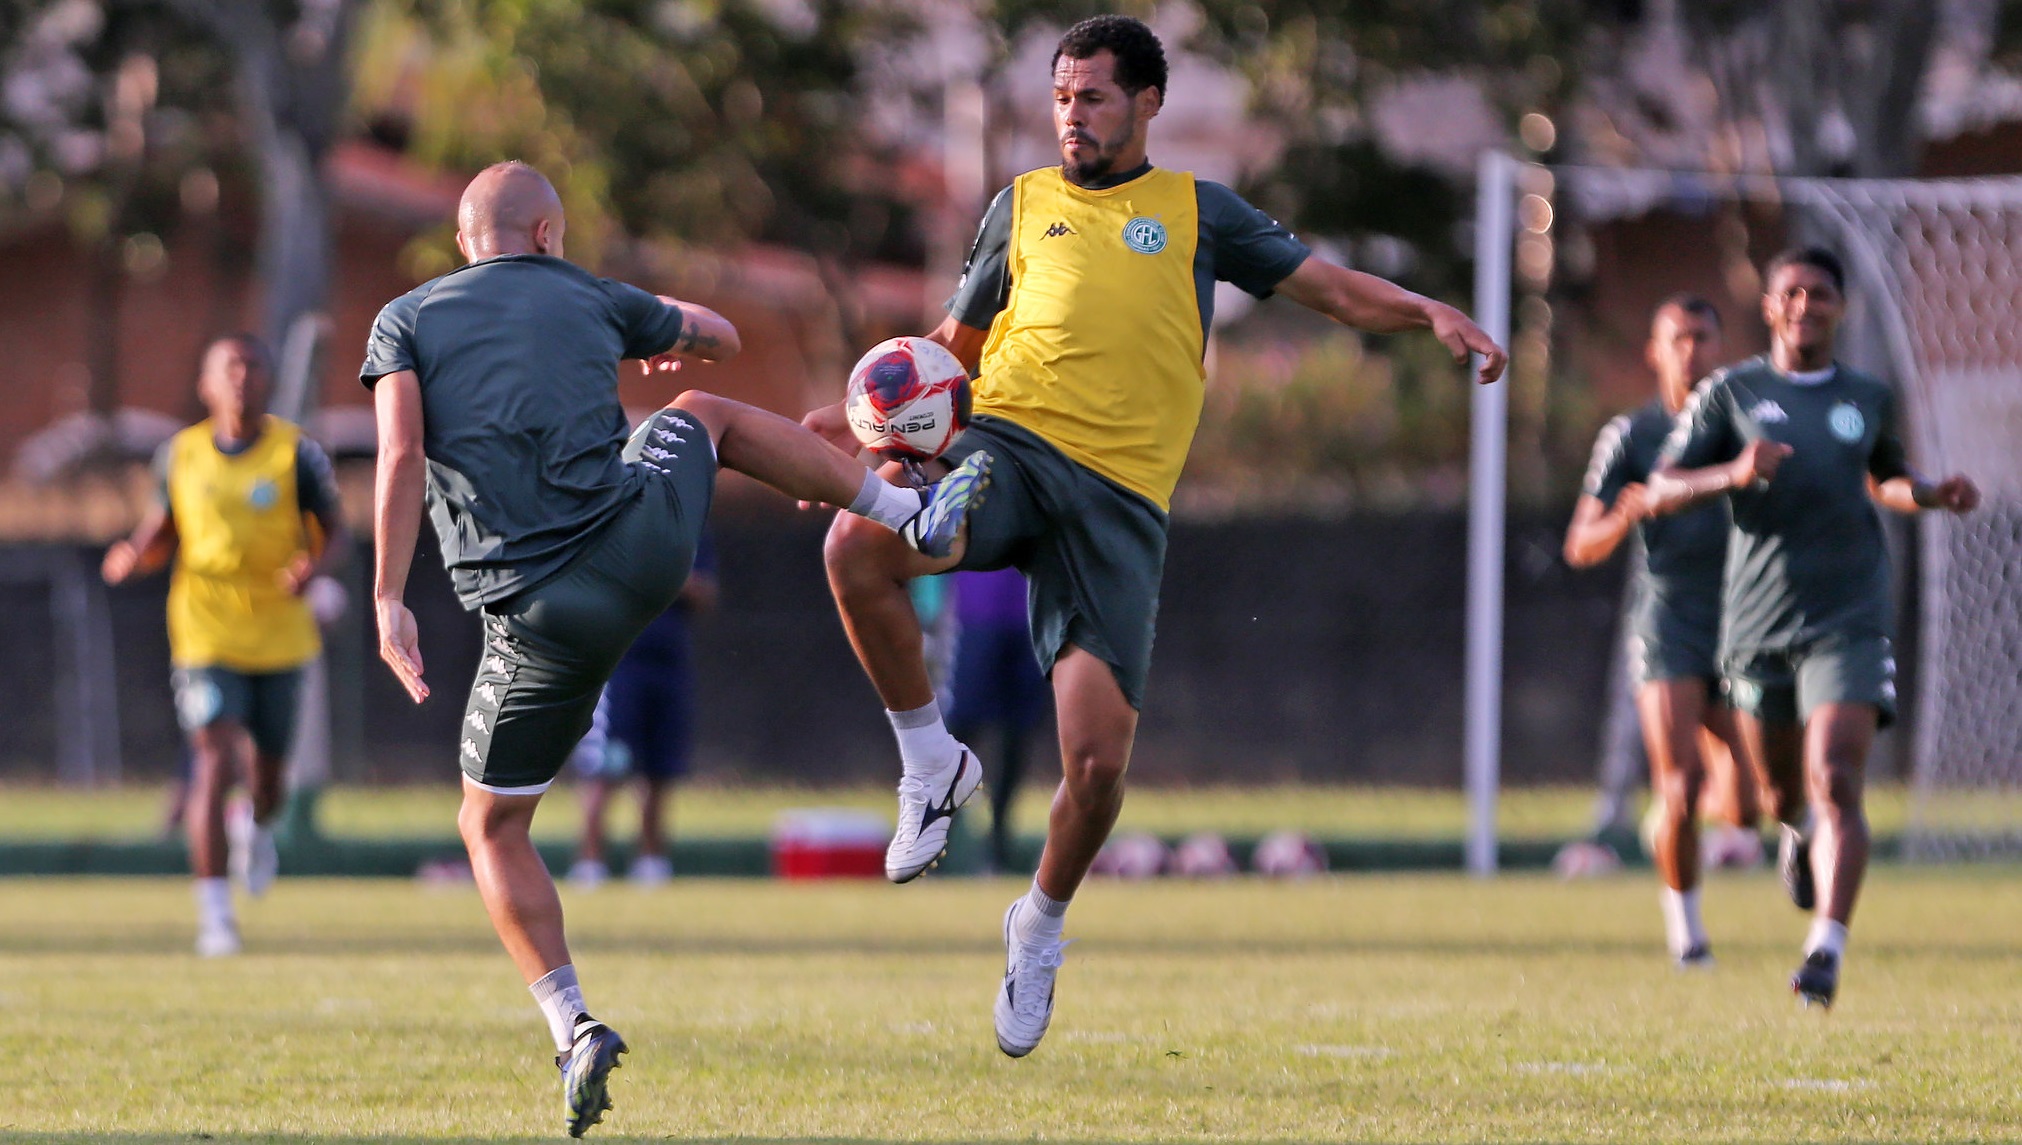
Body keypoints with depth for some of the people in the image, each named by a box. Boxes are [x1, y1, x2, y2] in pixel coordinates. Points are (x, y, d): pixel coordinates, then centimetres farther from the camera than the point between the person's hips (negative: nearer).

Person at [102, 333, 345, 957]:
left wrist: (313, 565, -20)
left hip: (278, 631, 1)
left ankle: (260, 830, 51)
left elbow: (334, 531, 2)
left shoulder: (296, 453, -4)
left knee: (267, 764, 12)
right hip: (205, 632, -1)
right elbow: (163, 531, 13)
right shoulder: (180, 456, 1)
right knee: (213, 762, -15)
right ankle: (215, 916, -14)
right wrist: (134, 556, -9)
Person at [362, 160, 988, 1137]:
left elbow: (402, 456, -11)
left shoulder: (405, 320, 6)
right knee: (706, 417, 32)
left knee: (492, 828, 14)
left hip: (544, 618, -2)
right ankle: (914, 516, 33)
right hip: (647, 544, 2)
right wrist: (664, 335, 55)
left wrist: (389, 600, -10)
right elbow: (719, 339, 32)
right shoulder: (589, 300, 13)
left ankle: (573, 1028, -3)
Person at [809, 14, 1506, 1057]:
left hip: (1120, 498, -1)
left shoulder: (1198, 212, 16)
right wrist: (861, 411, 14)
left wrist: (1429, 314, -3)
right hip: (1006, 447, 1)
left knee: (1097, 759, -11)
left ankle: (1042, 922, 20)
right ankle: (931, 761, -10)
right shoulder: (1024, 205, 20)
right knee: (856, 549, -33)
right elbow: (956, 338, 29)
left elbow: (1328, 286, 15)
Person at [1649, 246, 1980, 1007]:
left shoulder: (1868, 398, 10)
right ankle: (1800, 831, 52)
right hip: (1756, 624, 1)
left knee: (1834, 783, -18)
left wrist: (1933, 495, 6)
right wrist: (1732, 474, -22)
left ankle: (1827, 950, -25)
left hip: (1847, 623, -1)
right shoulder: (1731, 393, 3)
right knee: (1782, 792, 14)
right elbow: (1661, 493, -3)